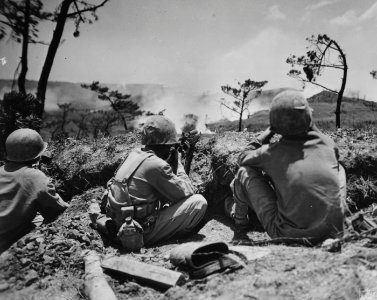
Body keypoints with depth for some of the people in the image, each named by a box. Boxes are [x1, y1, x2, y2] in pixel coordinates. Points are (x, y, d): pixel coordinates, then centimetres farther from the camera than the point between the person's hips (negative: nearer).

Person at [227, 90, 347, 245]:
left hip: (288, 235, -3)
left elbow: (243, 159, 11)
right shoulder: (328, 143, -4)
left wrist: (265, 135, 13)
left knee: (244, 172, 4)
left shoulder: (270, 153, -11)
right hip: (334, 231, 3)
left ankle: (240, 224, 25)